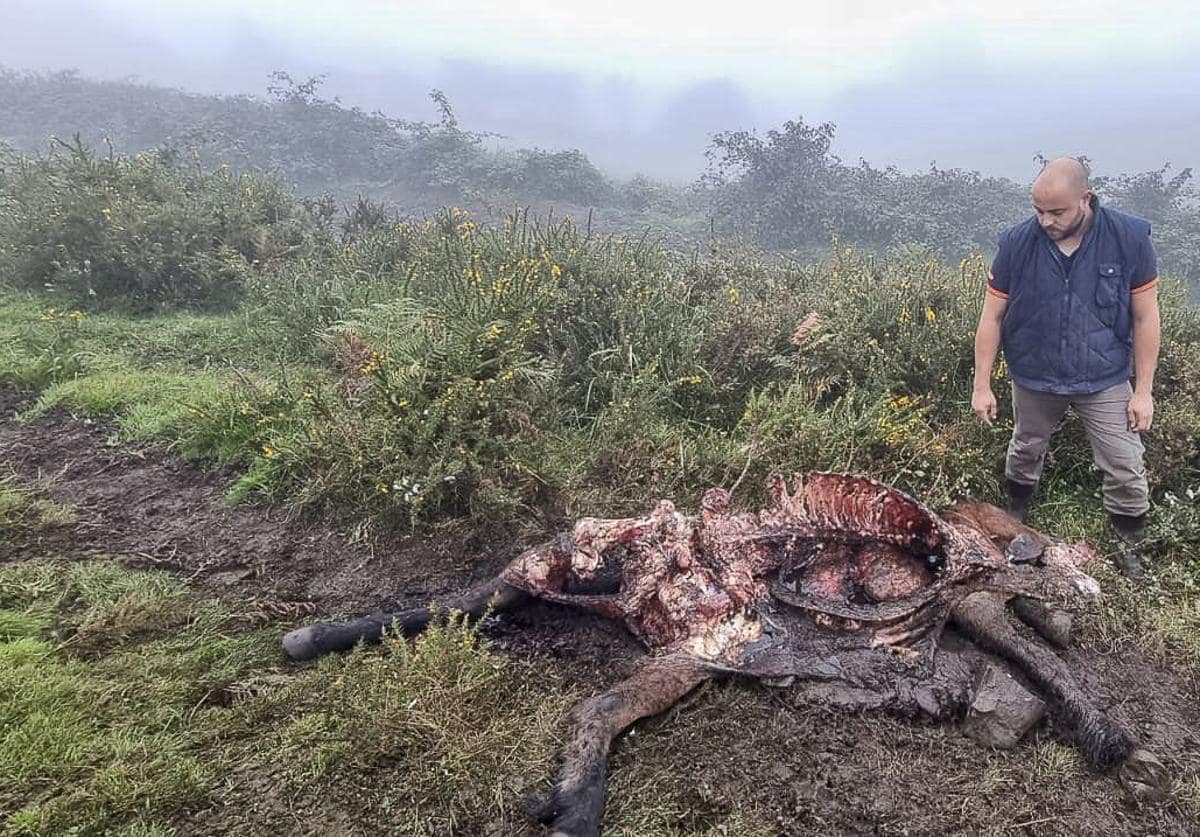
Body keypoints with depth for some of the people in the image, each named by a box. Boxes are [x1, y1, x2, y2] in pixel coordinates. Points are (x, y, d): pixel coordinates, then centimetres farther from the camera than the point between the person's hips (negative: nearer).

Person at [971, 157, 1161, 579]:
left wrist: (1143, 390, -8)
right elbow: (992, 318, -7)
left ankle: (1129, 549, 25)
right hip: (1034, 379, 1)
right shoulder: (1017, 244, -14)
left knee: (1127, 471, 3)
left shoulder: (1129, 238, -15)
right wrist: (982, 385, -6)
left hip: (1104, 382, -1)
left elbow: (1145, 318, -8)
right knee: (1025, 452, 21)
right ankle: (1015, 520, 46)